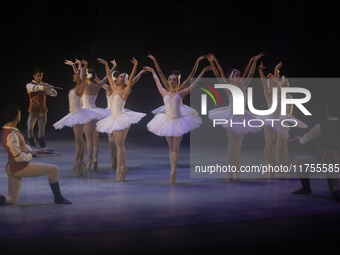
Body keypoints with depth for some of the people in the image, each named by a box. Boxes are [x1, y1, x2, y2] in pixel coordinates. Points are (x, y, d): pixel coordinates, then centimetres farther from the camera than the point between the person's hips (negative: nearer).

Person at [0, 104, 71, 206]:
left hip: (11, 168, 10)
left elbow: (20, 145, 21)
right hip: (19, 167, -10)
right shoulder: (11, 136, -24)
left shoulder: (8, 129, 7)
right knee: (53, 169, -4)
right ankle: (58, 198, 7)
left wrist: (32, 151, 6)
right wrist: (30, 156, -5)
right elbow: (18, 157, -24)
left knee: (12, 199, 15)